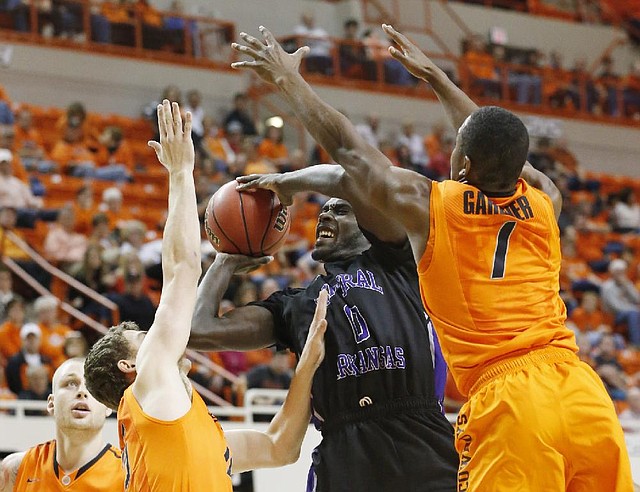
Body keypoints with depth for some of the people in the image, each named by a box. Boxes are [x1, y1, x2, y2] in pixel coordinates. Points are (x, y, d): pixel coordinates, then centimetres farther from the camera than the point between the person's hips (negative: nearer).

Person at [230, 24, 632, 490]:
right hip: (586, 396, 4)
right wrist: (433, 74, 47)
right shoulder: (545, 203, 14)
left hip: (507, 403, -4)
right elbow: (498, 146, 35)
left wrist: (288, 78, 32)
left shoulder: (427, 205, 3)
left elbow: (345, 147, 17)